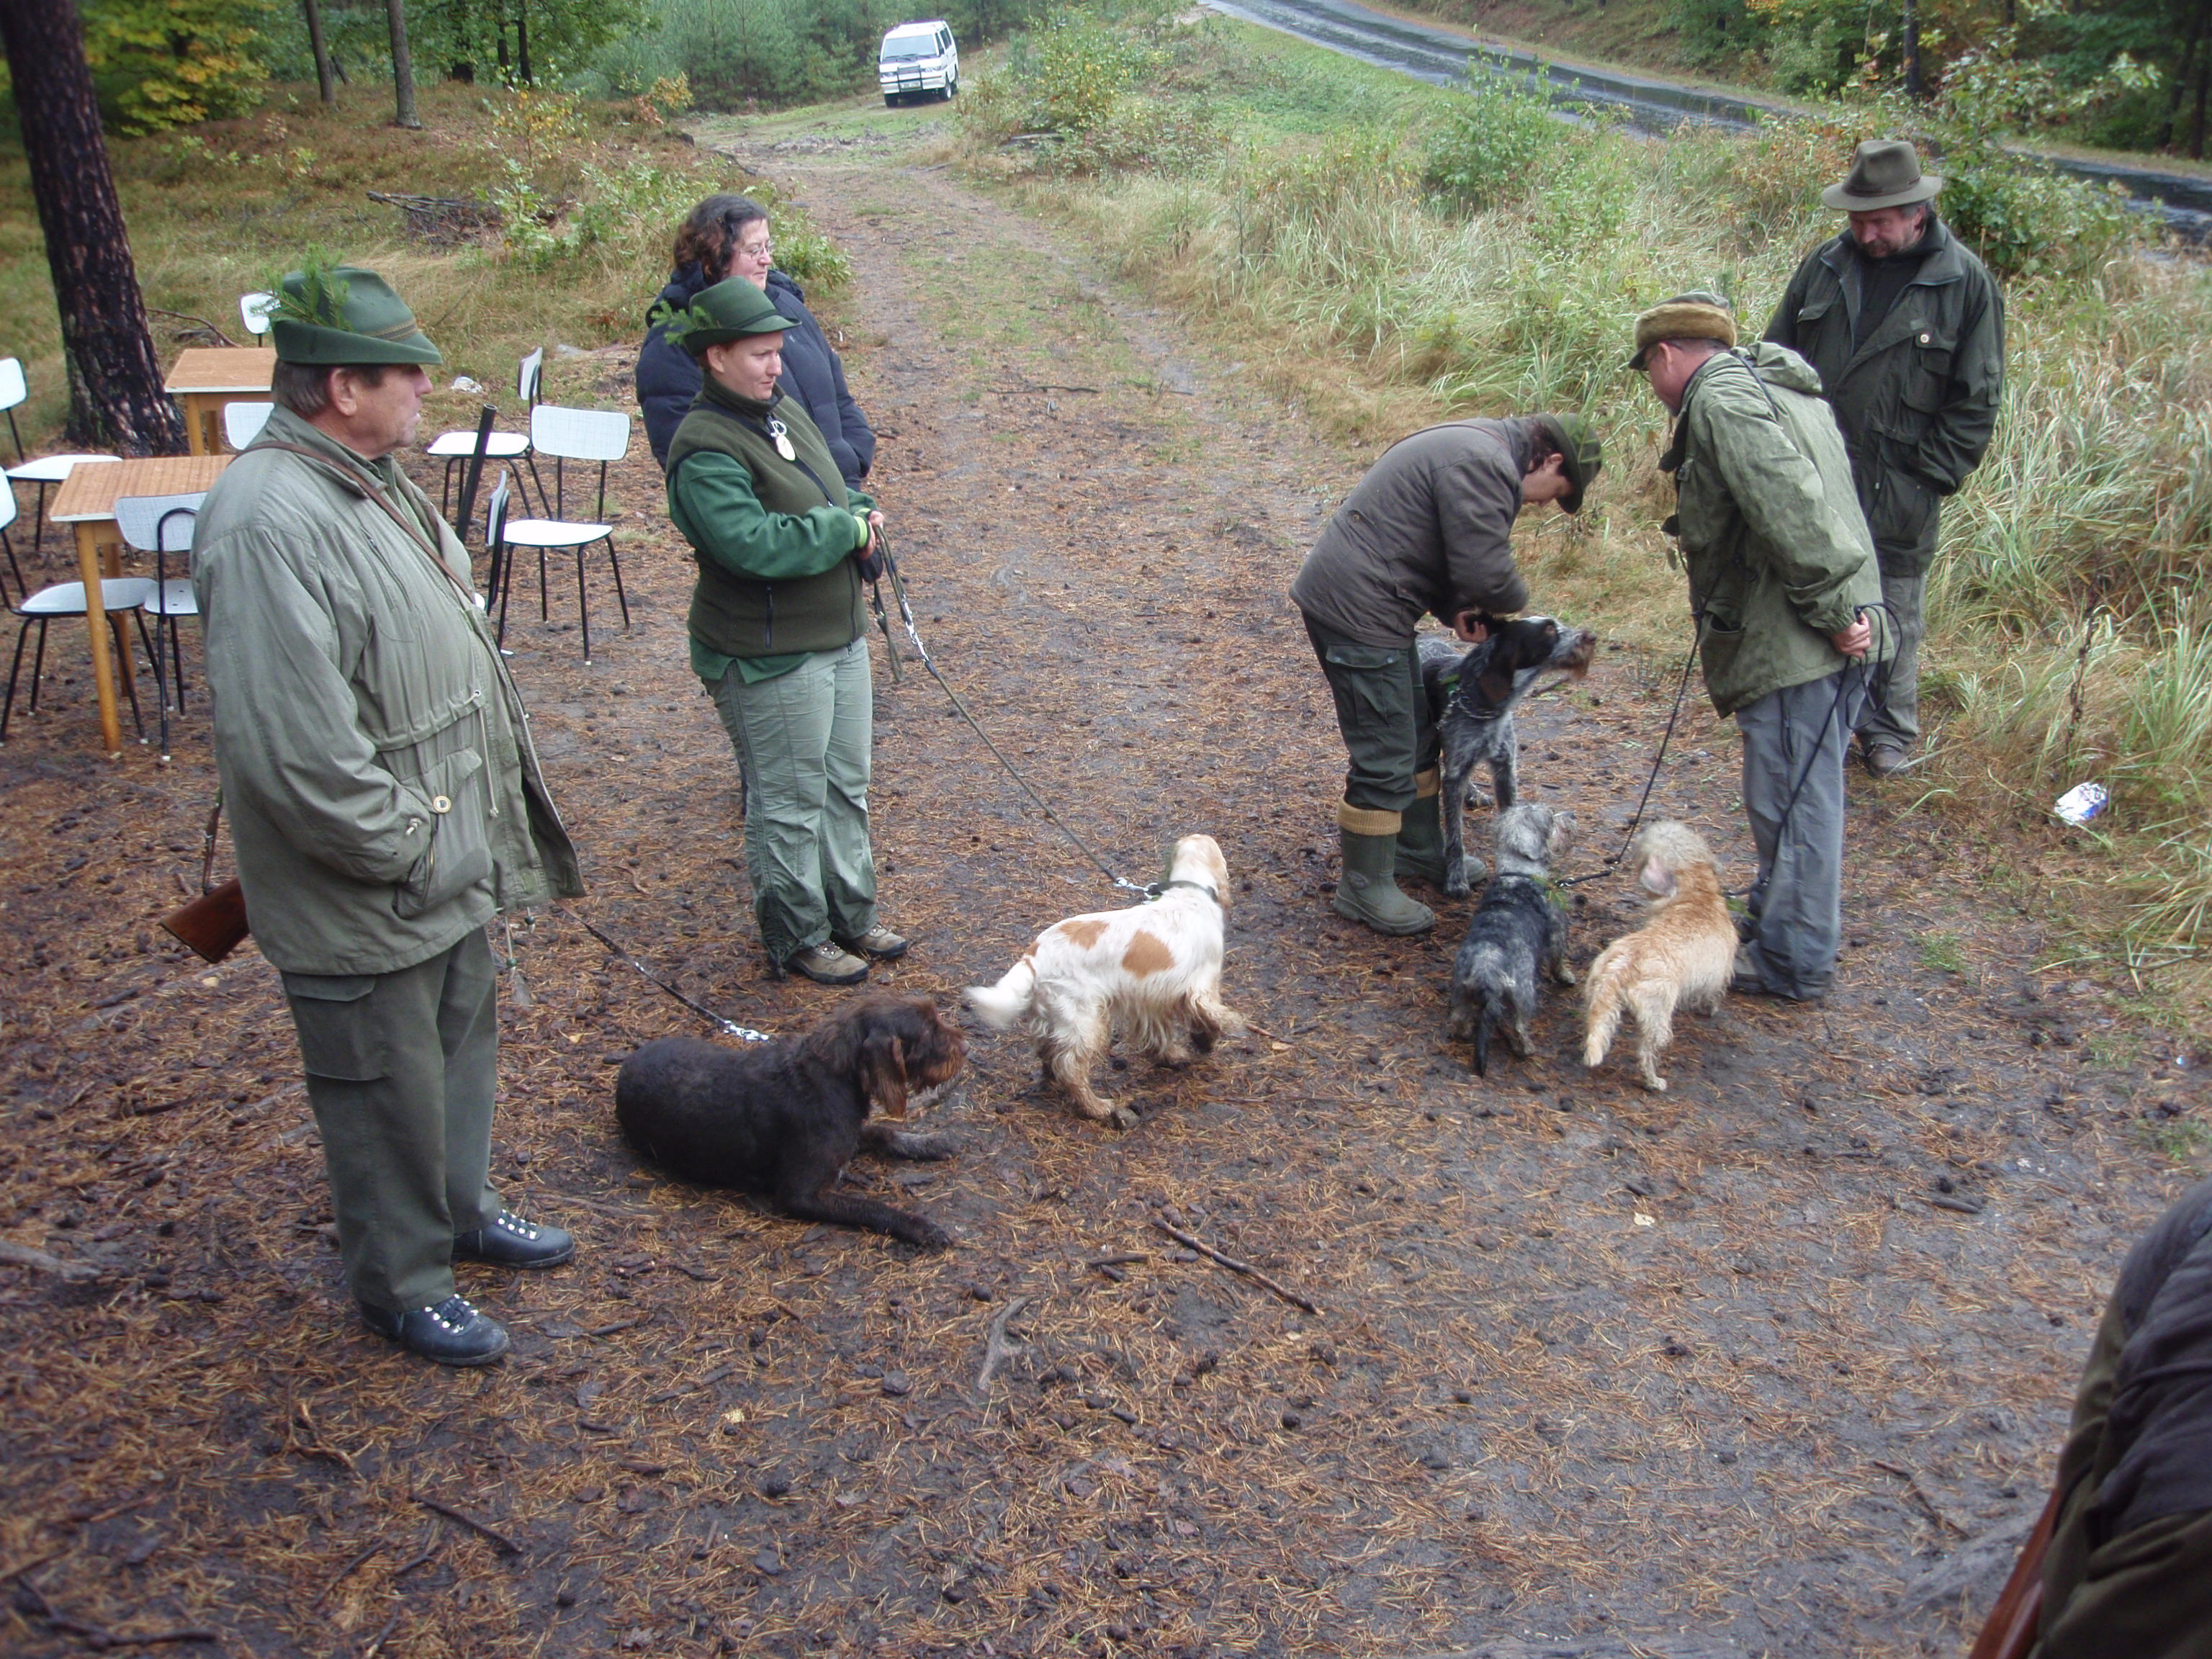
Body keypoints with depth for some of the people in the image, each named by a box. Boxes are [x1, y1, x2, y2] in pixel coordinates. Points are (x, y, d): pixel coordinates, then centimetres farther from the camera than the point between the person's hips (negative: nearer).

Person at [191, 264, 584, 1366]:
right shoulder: (271, 526, -28)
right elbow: (297, 750, -32)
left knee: (461, 1048, 27)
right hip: (363, 903, -10)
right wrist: (411, 849, -20)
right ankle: (401, 1286, 32)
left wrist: (469, 837, 14)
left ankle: (461, 1209, 49)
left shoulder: (367, 478, 5)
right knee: (390, 1098, 11)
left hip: (448, 862, 10)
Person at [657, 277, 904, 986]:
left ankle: (851, 917, 36)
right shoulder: (704, 451, -20)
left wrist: (861, 511, -3)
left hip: (840, 635, 9)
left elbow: (831, 492, 21)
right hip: (769, 659, -9)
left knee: (846, 787, 20)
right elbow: (755, 544, -31)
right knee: (791, 805, 5)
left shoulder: (786, 411, 8)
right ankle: (798, 939, 22)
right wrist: (846, 529, -19)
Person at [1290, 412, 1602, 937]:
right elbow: (1487, 572, -23)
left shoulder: (1479, 451, 17)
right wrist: (1513, 602, 0)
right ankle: (1365, 888, 8)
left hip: (1343, 595, 11)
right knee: (1386, 756, -4)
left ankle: (1420, 852, 36)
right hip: (1356, 611, -11)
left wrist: (1454, 609, 5)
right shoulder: (1486, 465, -18)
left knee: (1414, 735, 22)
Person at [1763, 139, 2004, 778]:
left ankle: (1890, 731, 27)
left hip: (1899, 493, -3)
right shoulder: (1825, 265, 3)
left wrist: (1931, 478, -9)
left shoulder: (1965, 282, -5)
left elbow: (1976, 399, -3)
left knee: (1894, 617, 9)